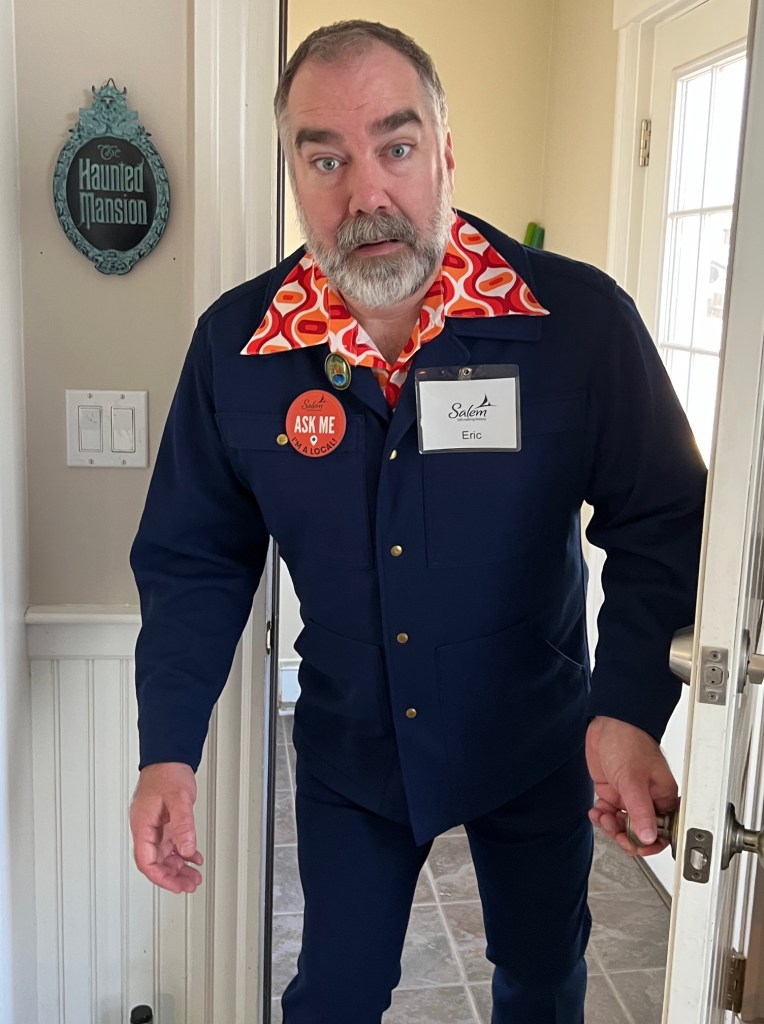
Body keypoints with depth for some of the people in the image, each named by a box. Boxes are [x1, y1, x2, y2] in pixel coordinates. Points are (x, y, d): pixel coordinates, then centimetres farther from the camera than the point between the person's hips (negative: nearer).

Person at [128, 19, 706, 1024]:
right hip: (347, 751, 1)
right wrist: (168, 751, -12)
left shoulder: (582, 319, -21)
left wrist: (630, 710, -27)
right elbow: (195, 558, -4)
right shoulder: (235, 345, -13)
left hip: (534, 743, 0)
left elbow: (663, 525, -13)